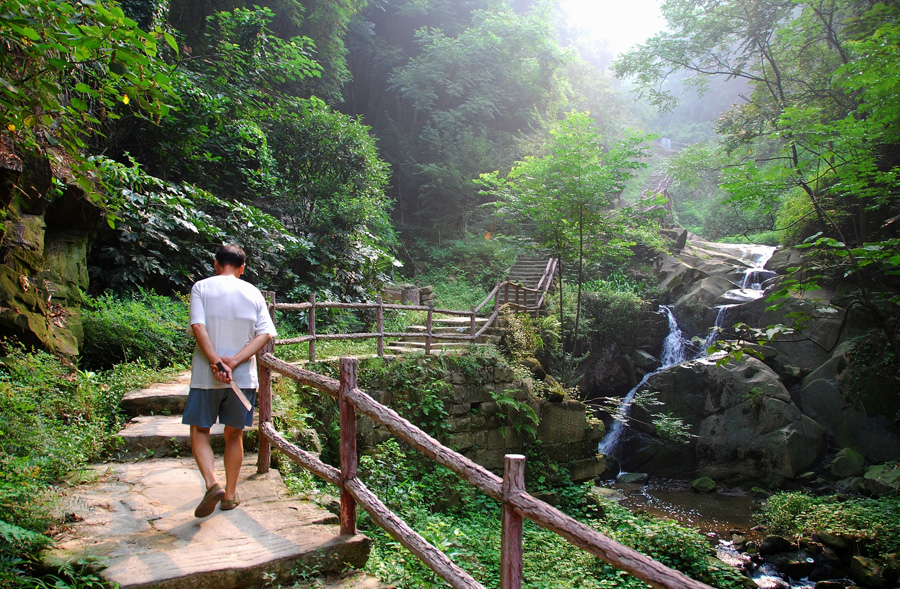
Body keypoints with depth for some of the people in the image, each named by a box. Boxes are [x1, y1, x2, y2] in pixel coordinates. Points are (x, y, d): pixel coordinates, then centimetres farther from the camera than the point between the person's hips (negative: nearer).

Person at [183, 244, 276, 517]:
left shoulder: (201, 287, -1)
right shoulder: (253, 292, 5)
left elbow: (198, 327, -14)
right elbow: (265, 334, -5)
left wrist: (216, 362, -18)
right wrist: (234, 361, -12)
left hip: (206, 375, -2)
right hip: (243, 376, 2)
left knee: (199, 431, 11)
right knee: (234, 434, 14)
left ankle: (212, 483, -9)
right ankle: (230, 495, 21)